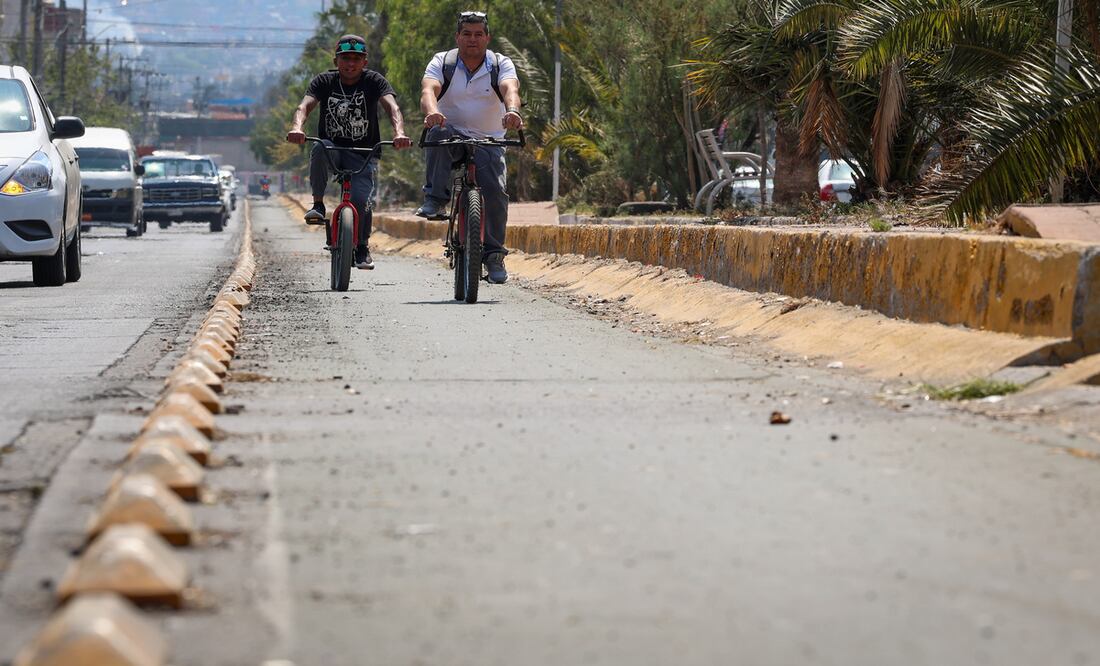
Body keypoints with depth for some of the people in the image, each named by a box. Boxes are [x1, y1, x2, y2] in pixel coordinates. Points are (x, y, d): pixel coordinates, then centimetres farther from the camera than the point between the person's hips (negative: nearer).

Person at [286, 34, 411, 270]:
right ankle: (318, 205, -19)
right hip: (332, 148, 1)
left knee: (361, 198, -21)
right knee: (318, 148, -35)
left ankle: (362, 247, 7)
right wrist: (297, 127, -42)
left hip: (363, 154, -1)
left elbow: (392, 107, -21)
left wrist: (399, 133, -42)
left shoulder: (374, 81, -4)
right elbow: (305, 105, -18)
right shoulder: (324, 81, -2)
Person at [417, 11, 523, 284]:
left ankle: (494, 253, -3)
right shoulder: (442, 62, -5)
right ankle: (436, 198, -27)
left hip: (488, 141, 1)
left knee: (495, 191, -19)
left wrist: (513, 111, -50)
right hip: (452, 134, 0)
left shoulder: (501, 64, -4)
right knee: (439, 131, -35)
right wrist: (431, 111, -48)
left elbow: (510, 89, -25)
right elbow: (428, 89, -24)